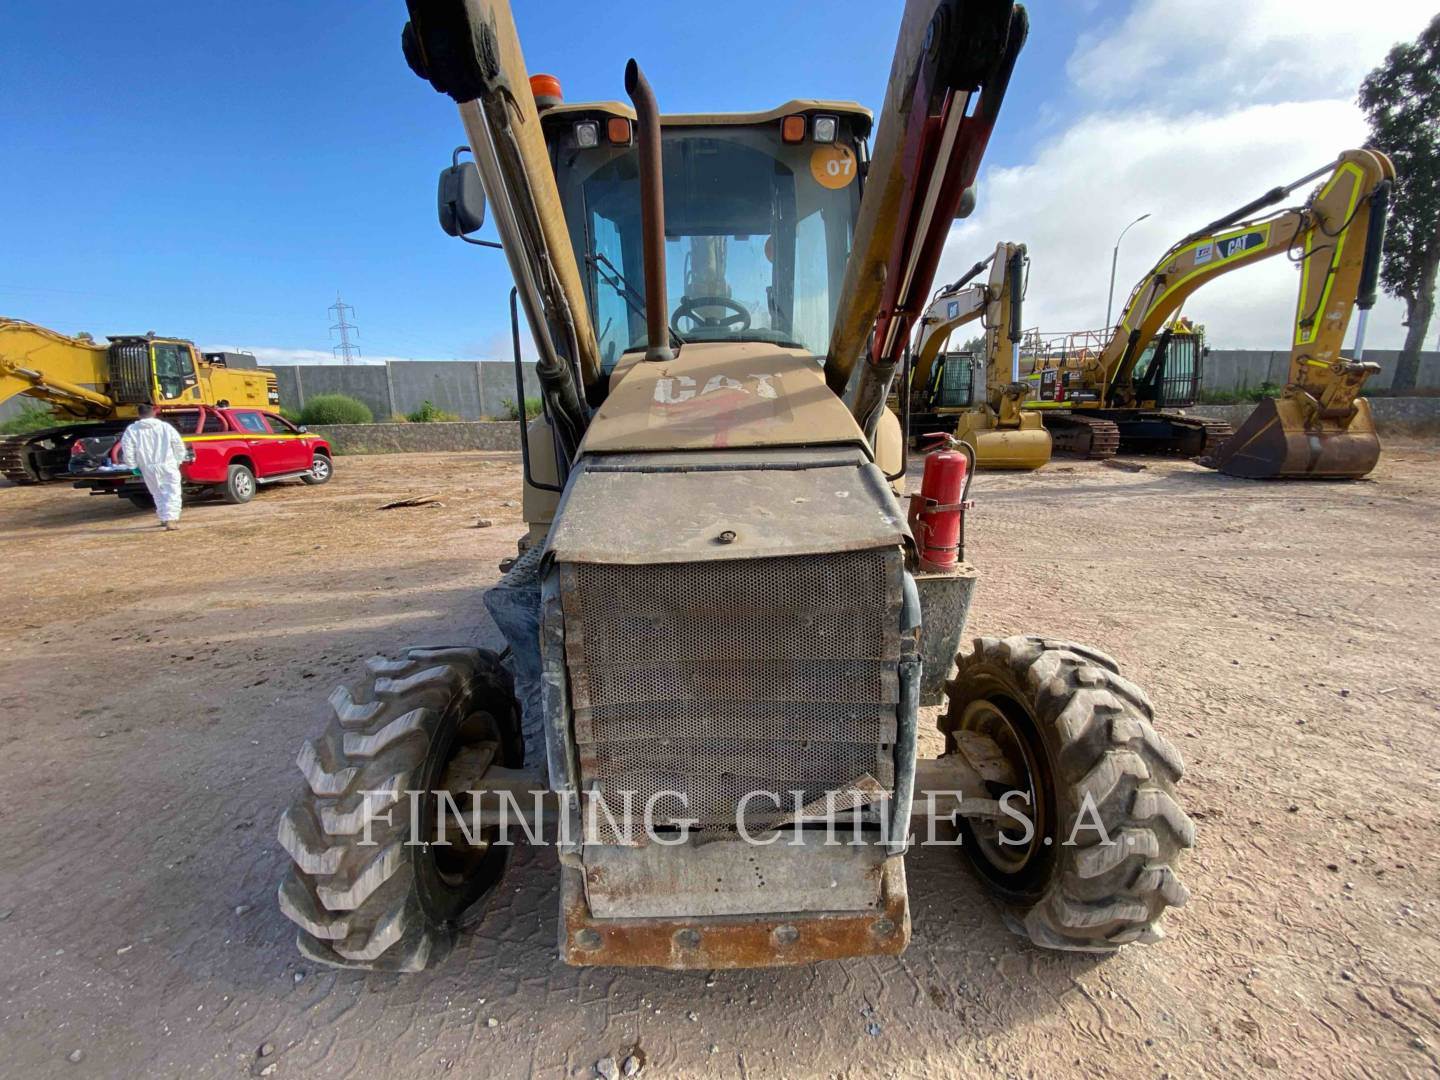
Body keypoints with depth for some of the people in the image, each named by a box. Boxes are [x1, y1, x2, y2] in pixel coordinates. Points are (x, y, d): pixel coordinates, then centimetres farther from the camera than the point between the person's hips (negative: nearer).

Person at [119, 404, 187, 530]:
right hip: (168, 466, -1)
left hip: (149, 469, 2)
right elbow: (179, 446, 1)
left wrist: (134, 465, 11)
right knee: (172, 493, -3)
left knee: (158, 494, 17)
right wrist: (178, 462, 13)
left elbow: (127, 451, -2)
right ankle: (171, 518, -18)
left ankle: (165, 518, 23)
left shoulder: (131, 430, 0)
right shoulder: (165, 427, -1)